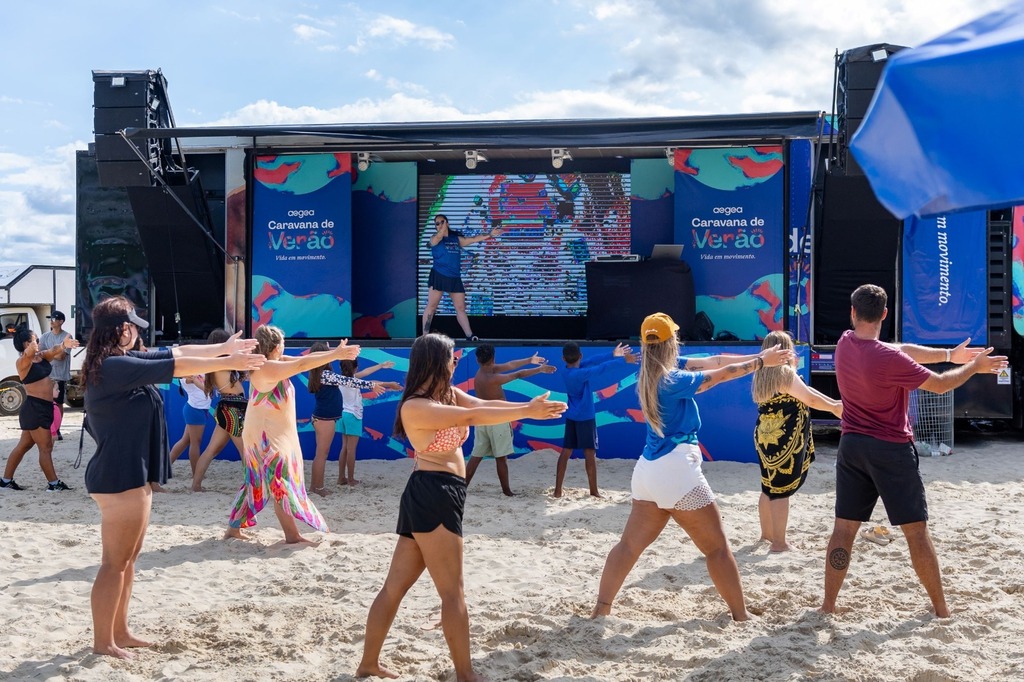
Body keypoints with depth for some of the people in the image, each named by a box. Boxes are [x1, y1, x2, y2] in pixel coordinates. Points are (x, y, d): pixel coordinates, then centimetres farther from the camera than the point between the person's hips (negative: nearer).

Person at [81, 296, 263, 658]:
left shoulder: (124, 361, 9)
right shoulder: (113, 366, -20)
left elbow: (176, 352, 14)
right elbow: (176, 366, -18)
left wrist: (225, 347, 16)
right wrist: (227, 363, -10)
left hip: (130, 475, 11)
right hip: (119, 478, -11)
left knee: (127, 559, 17)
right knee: (115, 563, -2)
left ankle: (119, 632, 25)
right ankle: (103, 641, 8)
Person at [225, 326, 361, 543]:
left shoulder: (276, 363, 6)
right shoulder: (266, 368, -22)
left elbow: (304, 359, 5)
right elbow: (302, 365, -27)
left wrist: (335, 352, -4)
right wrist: (336, 355, -25)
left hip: (275, 434, 10)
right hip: (266, 435, -10)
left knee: (257, 484, 15)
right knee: (281, 483, -6)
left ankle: (234, 528, 22)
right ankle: (292, 536, -2)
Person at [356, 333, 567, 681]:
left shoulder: (449, 394, 15)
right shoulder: (415, 407, -15)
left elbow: (482, 404, 0)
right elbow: (473, 417, -22)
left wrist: (529, 406, -15)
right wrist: (527, 413, -22)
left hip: (438, 496, 10)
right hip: (431, 494, -10)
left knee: (395, 585, 14)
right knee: (453, 591, -4)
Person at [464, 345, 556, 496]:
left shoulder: (481, 372, 2)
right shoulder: (494, 379, -22)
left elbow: (509, 365, 9)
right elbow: (519, 374, -14)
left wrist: (530, 360, 17)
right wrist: (540, 369, -2)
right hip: (497, 421, -7)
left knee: (476, 455, 10)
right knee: (501, 457, 2)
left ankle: (463, 486, 8)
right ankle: (506, 490, 9)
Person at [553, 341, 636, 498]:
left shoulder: (568, 369, 0)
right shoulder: (579, 373, -21)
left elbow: (592, 361, -1)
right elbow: (601, 368, -28)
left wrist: (612, 355, -5)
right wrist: (622, 360, -25)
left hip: (571, 417, 7)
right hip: (585, 417, -7)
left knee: (566, 451, 7)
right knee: (590, 453, 1)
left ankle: (558, 490, 6)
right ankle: (594, 490, 7)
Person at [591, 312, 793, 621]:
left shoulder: (649, 373, 6)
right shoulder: (672, 380, -17)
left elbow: (712, 361, 8)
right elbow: (720, 374, -8)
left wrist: (760, 356, 10)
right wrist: (761, 361, 6)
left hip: (648, 470, 8)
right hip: (677, 471, -8)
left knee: (630, 545, 13)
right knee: (717, 548, 5)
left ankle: (601, 608, 13)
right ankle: (741, 614, 12)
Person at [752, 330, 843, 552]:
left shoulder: (762, 374, 10)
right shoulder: (785, 373, -14)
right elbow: (810, 398, -10)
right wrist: (834, 407, 3)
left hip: (765, 438, 8)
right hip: (785, 441, -8)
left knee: (769, 487, 19)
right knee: (781, 491, -4)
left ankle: (767, 533, 31)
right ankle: (779, 543, 0)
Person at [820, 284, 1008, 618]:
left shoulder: (845, 343, -1)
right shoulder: (888, 359, -21)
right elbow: (939, 384, -8)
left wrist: (948, 353, 9)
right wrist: (974, 366, 8)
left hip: (852, 446, 5)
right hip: (891, 450, -5)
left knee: (844, 528, 8)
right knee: (916, 530, 6)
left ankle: (828, 605, 9)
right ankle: (941, 608, 16)